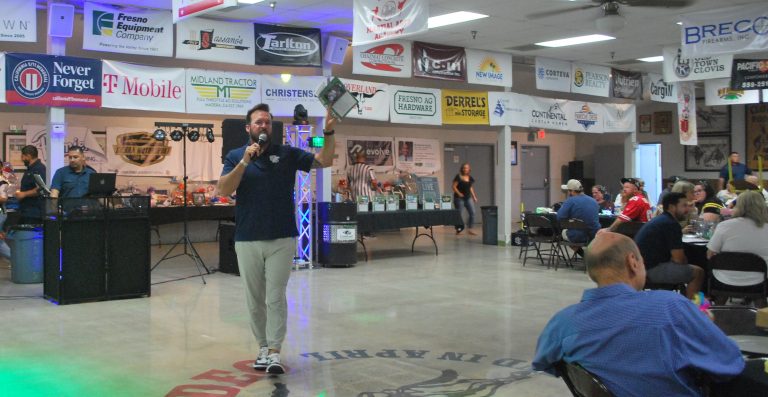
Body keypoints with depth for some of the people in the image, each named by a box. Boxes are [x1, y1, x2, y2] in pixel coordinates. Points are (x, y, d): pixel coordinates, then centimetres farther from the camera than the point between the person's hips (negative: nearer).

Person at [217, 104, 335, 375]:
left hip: (282, 239, -1)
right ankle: (263, 347, 21)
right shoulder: (235, 156, 4)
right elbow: (224, 190, -10)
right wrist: (245, 161, -18)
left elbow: (324, 161, -2)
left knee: (276, 297, -3)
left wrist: (328, 133, -16)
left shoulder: (287, 154, 4)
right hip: (247, 240, 1)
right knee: (254, 299, 9)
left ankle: (275, 352, -2)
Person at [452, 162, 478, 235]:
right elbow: (454, 186, -8)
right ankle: (458, 229, 12)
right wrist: (459, 193, -20)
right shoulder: (458, 177, -7)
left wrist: (474, 196, 14)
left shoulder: (470, 178, 10)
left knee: (472, 213, -3)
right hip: (460, 198, -5)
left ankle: (469, 229, 5)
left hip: (468, 198, 5)